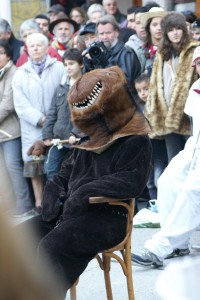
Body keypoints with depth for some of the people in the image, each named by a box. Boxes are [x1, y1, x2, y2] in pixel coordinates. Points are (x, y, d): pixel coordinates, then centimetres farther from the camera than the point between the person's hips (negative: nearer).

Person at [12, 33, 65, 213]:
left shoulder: (59, 68, 5)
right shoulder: (20, 74, 11)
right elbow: (21, 105, 3)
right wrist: (40, 119, -11)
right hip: (32, 129, 2)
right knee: (34, 168, 1)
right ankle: (39, 204, 9)